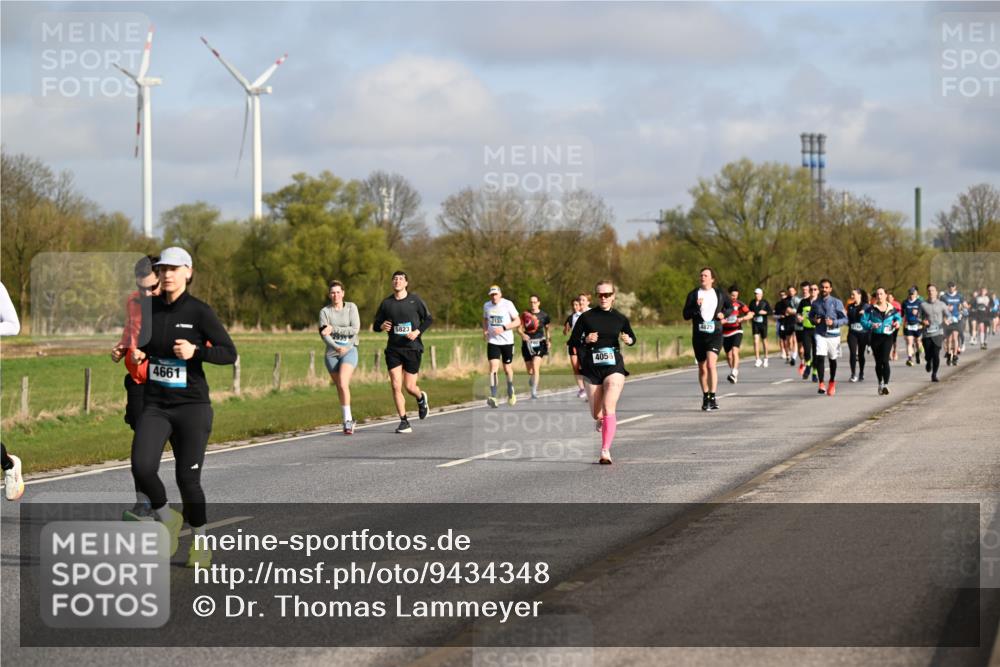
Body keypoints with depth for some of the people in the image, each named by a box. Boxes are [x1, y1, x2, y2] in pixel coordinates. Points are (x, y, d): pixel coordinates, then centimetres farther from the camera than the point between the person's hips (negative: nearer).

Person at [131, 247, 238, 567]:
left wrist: (195, 351, -24)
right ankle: (167, 519, 10)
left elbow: (229, 353, -8)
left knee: (188, 478, 0)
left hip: (192, 405, -3)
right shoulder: (149, 308, 6)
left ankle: (200, 544, 22)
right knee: (142, 467, -18)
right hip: (155, 405, 3)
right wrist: (136, 353, 0)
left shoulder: (199, 311, -7)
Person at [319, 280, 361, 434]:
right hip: (331, 353, 2)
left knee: (343, 384, -21)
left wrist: (333, 329, -14)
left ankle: (347, 420, -16)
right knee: (340, 388, 8)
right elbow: (324, 334, -9)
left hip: (349, 351, -2)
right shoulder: (325, 312, 1)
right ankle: (349, 419, 22)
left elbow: (355, 329, -9)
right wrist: (336, 347, -25)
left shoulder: (351, 307, 1)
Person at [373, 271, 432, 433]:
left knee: (409, 387, 0)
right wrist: (381, 326, -13)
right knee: (396, 386, -7)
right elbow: (376, 325, 11)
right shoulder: (386, 303, 4)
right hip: (393, 349, 2)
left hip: (412, 348, -2)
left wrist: (417, 331, -13)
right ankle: (404, 422, 1)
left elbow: (428, 319, 4)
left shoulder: (415, 300, -2)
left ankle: (421, 398, 36)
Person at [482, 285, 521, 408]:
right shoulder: (486, 306, 4)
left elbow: (517, 321, -7)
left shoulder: (508, 304, -8)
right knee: (493, 368, -14)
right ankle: (493, 397, -22)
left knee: (507, 369, 10)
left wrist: (504, 328, -20)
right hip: (493, 341, 2)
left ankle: (511, 393, 36)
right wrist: (485, 331, 2)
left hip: (507, 341, -2)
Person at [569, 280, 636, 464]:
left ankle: (605, 451, -18)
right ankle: (601, 419, 47)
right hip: (592, 368, 1)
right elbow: (573, 340, 3)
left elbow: (632, 337, 17)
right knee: (596, 414, 8)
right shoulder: (586, 317, -1)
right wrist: (586, 340, -17)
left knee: (609, 408, -18)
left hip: (614, 367, -1)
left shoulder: (620, 318, 3)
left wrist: (629, 340, -6)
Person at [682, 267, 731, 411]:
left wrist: (724, 313, 0)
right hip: (698, 335, 2)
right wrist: (696, 307, -18)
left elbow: (730, 307, 21)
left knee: (711, 364, -20)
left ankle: (712, 397, -18)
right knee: (702, 368, 10)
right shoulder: (693, 294, 4)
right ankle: (705, 397, 25)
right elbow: (686, 315, -2)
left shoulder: (720, 294, 5)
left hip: (715, 334, -2)